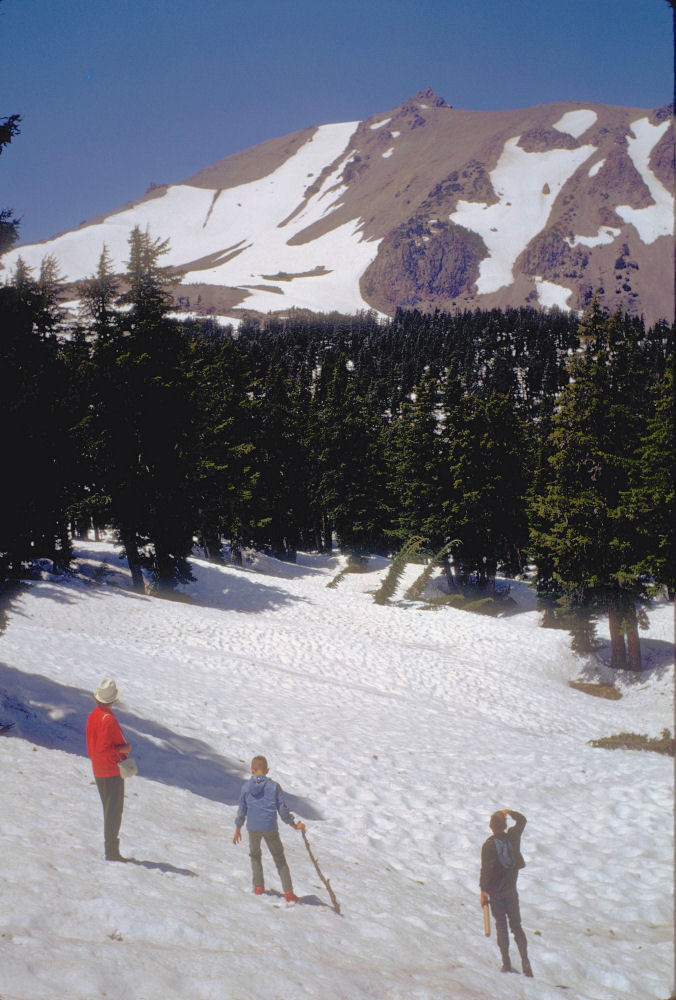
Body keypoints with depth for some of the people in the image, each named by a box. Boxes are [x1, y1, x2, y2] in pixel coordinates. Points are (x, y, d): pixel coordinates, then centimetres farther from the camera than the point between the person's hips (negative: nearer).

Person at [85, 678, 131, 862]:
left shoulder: (93, 716, 7)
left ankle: (110, 849, 21)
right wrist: (124, 749, -14)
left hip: (98, 771, 9)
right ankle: (112, 851, -1)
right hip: (112, 771, -9)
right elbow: (103, 748, -25)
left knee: (109, 810, 16)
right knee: (114, 811, -3)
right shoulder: (108, 719, -21)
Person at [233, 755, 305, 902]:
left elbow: (242, 809, 7)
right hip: (270, 828, -1)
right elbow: (282, 809, 0)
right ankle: (289, 893, -2)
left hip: (253, 828, 1)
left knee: (255, 855, 25)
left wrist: (237, 829, 19)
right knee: (280, 859, 7)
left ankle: (258, 886, 19)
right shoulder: (274, 786, -1)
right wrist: (294, 825, 10)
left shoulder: (246, 786, 2)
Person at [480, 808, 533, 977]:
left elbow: (485, 870, -15)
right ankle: (525, 963, 2)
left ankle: (507, 963, 2)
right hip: (511, 890, 3)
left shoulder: (488, 845, -15)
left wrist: (483, 891, -8)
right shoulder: (513, 837, -4)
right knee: (516, 925, 10)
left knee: (501, 925, 5)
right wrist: (510, 812, 31)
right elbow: (522, 820, 15)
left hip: (496, 892, -3)